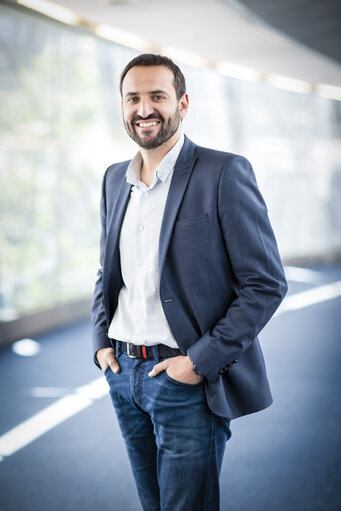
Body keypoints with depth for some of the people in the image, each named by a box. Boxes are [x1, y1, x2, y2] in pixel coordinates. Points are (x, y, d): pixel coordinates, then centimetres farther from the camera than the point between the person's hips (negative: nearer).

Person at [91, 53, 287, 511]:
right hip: (122, 374, 6)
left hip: (188, 381, -6)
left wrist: (203, 360, -16)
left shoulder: (224, 173, -11)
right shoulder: (115, 179, 10)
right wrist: (101, 343, 7)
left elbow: (267, 284, -12)